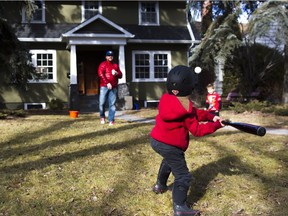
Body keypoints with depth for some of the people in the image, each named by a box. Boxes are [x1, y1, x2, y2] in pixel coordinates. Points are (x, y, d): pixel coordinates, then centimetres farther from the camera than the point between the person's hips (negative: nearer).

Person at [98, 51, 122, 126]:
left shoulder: (115, 65, 18)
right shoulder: (103, 64, 5)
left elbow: (120, 75, 17)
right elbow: (101, 74, -9)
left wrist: (116, 73, -7)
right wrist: (107, 83, -18)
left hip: (113, 87, 3)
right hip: (104, 86, -3)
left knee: (112, 104, -1)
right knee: (102, 103, -3)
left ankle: (111, 120, 2)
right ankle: (102, 117, 21)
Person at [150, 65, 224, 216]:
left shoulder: (166, 98, 0)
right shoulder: (184, 109, -23)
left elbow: (193, 113, 4)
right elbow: (197, 130, -13)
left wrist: (210, 116, -1)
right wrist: (216, 125, -5)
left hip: (156, 140, 9)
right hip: (170, 146, -9)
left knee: (168, 161, 37)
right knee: (183, 176, 4)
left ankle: (160, 185, 55)